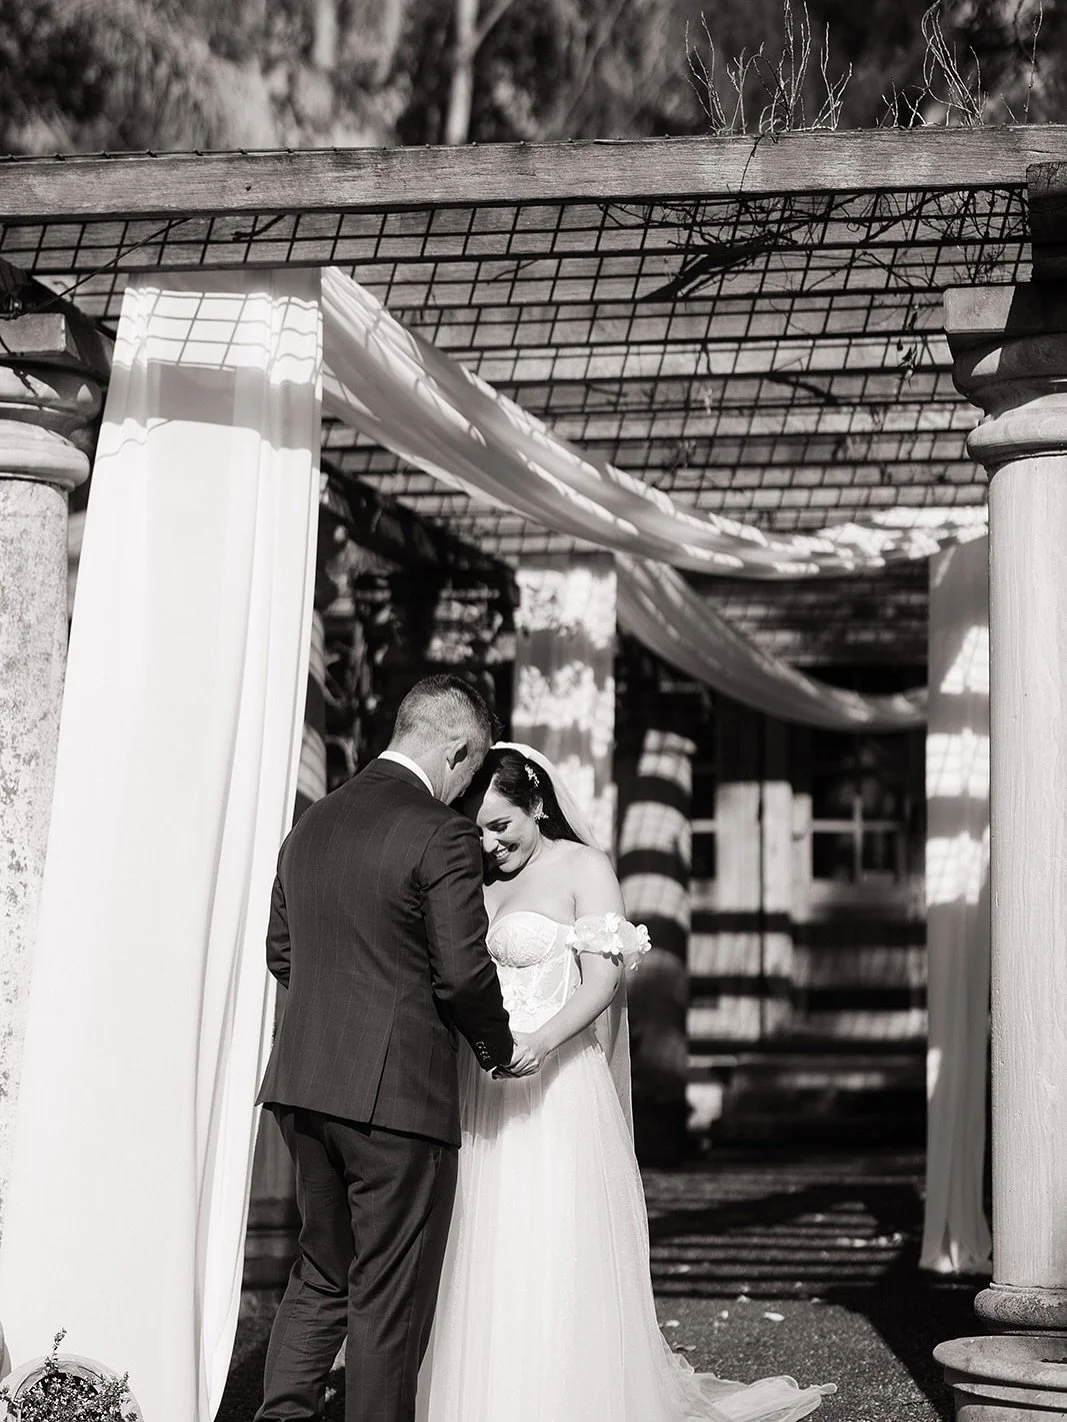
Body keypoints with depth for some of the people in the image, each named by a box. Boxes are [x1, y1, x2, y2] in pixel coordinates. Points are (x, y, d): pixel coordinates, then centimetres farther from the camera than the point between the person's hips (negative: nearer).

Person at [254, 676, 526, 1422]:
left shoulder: (311, 823, 10)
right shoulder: (442, 834, -13)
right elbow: (464, 971, -15)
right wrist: (500, 1047, 1)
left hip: (303, 1082, 7)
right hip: (398, 1090, -7)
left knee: (321, 1273, 19)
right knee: (389, 1294, 5)